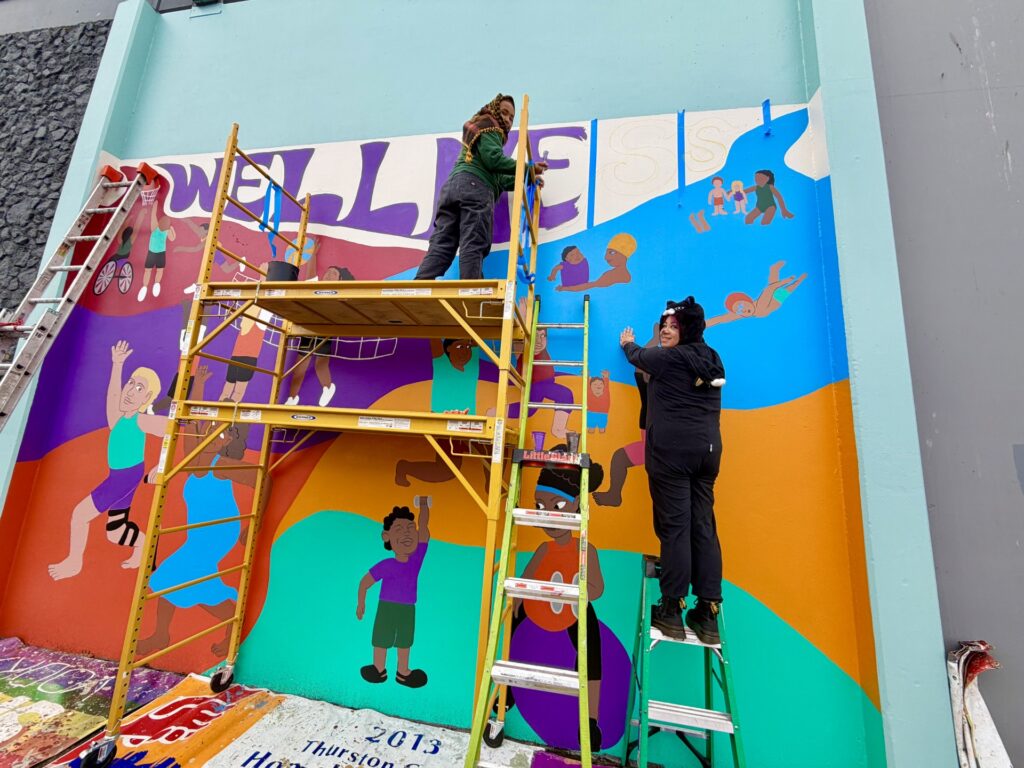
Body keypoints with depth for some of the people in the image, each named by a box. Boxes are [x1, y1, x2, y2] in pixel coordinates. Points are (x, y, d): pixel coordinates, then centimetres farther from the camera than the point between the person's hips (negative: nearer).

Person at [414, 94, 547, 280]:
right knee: (473, 245, -19)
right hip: (474, 185, -7)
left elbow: (497, 178, 36)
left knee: (441, 245, -9)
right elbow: (493, 159, -3)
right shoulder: (488, 125, 17)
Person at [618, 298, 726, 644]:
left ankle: (672, 611, 4)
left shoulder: (667, 358, -4)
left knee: (674, 527, -4)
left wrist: (628, 343, 38)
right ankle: (708, 614, 12)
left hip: (671, 450, -7)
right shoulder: (712, 360, 15)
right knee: (704, 527, 7)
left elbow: (638, 356, 16)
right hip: (707, 450, 7)